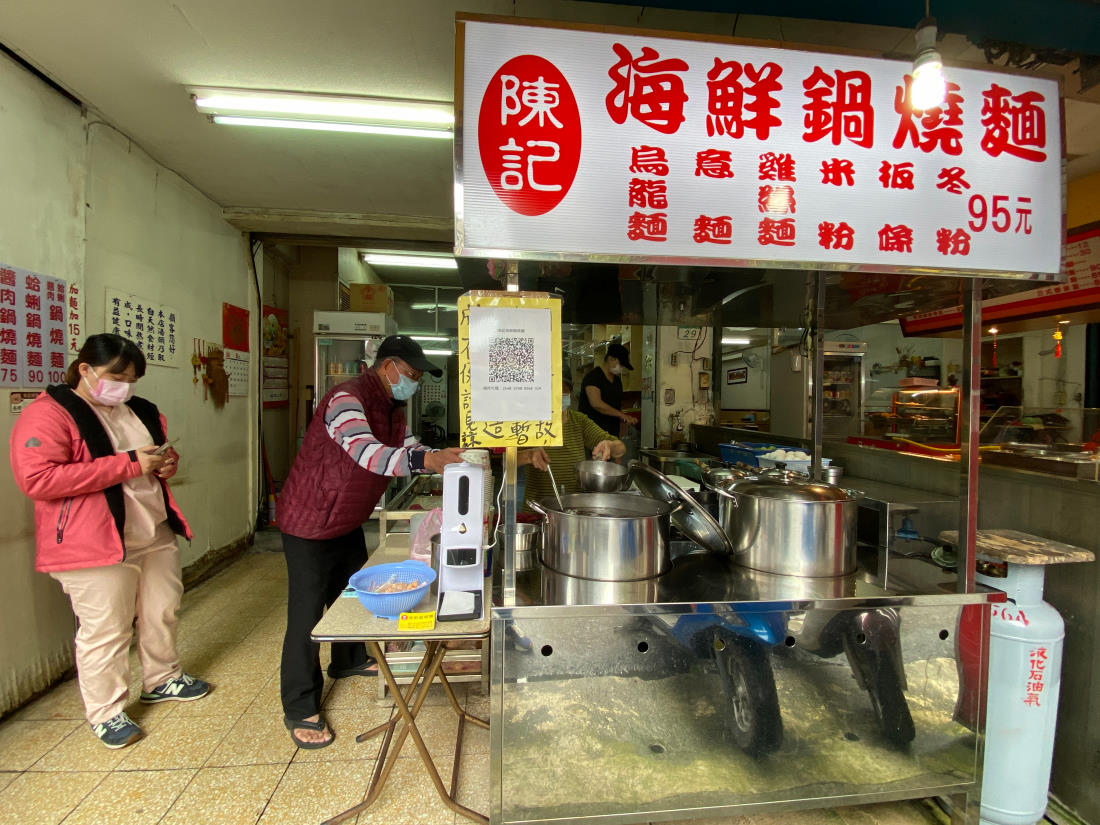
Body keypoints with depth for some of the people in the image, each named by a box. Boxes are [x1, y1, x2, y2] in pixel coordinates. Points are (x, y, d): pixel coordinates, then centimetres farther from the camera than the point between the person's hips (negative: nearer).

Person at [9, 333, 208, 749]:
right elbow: (36, 479, -23)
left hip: (157, 535, 7)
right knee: (105, 630, 4)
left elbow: (165, 447, 25)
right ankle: (106, 712, 25)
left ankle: (162, 680, 40)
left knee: (162, 612, 19)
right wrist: (128, 464, -25)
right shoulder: (48, 415, -12)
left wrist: (168, 461, -1)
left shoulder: (139, 410, 10)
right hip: (96, 544, -7)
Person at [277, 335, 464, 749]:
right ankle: (299, 710, 19)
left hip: (348, 521, 9)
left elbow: (409, 448, 8)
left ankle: (349, 660, 47)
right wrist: (425, 460, -54)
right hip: (310, 523, -9)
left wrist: (446, 459, -10)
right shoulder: (346, 398, -27)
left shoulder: (391, 408, 4)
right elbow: (364, 451, -43)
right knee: (307, 614, 1)